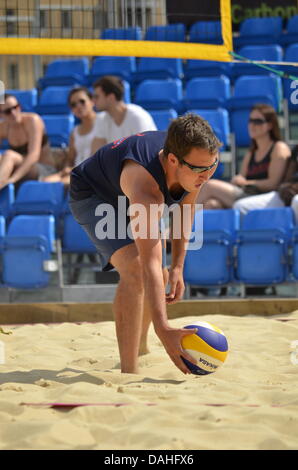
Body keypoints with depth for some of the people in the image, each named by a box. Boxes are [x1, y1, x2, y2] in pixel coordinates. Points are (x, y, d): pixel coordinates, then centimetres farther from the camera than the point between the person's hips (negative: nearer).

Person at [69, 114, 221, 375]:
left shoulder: (197, 162, -25)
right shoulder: (145, 185, -46)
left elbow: (185, 208, -2)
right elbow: (150, 263, -52)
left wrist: (178, 266, -6)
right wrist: (163, 330, -59)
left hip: (126, 198, 8)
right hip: (92, 195, -8)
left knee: (161, 278, 19)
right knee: (135, 268, -30)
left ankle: (140, 345, 46)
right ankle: (129, 370, -28)